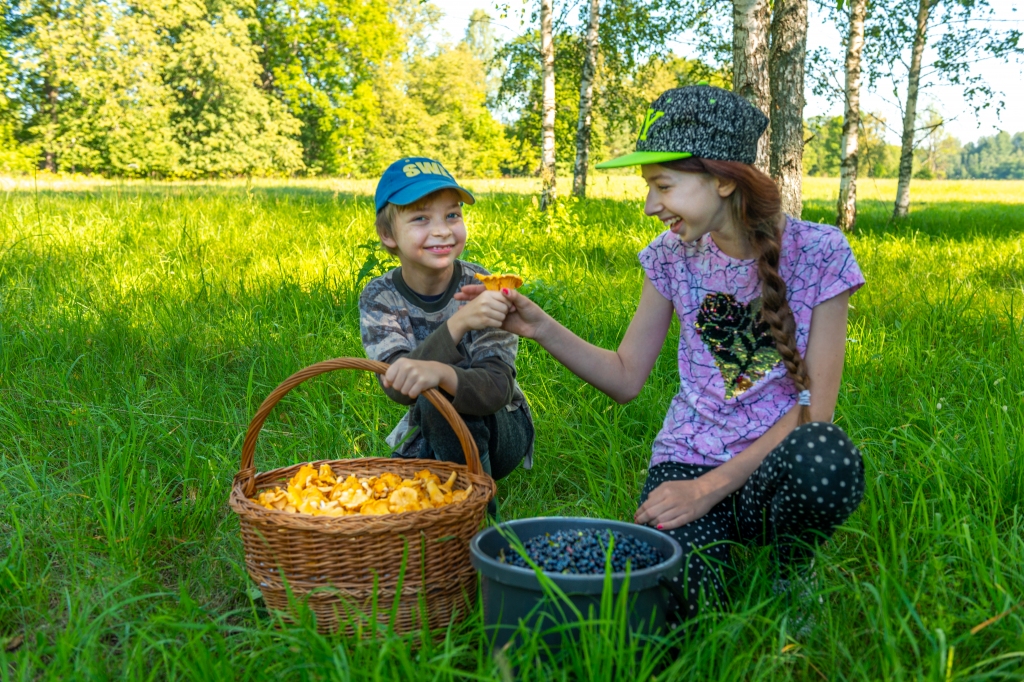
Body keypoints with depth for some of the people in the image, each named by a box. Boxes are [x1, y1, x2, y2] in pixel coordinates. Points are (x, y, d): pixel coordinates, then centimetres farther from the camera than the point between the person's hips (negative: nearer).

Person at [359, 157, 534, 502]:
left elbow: (496, 389, -31)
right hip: (424, 440, 3)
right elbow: (399, 388, -28)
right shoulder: (378, 298, -13)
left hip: (502, 431, -3)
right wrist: (458, 323, -44)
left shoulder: (481, 289, -19)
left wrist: (439, 373, -54)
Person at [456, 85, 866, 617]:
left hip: (772, 465, -1)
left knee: (827, 454, -37)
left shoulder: (817, 253, -9)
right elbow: (626, 378, 8)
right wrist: (542, 329, -7)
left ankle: (792, 575, -5)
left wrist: (711, 486, -18)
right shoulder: (674, 255, 2)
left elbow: (816, 404, -11)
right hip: (687, 461, 1)